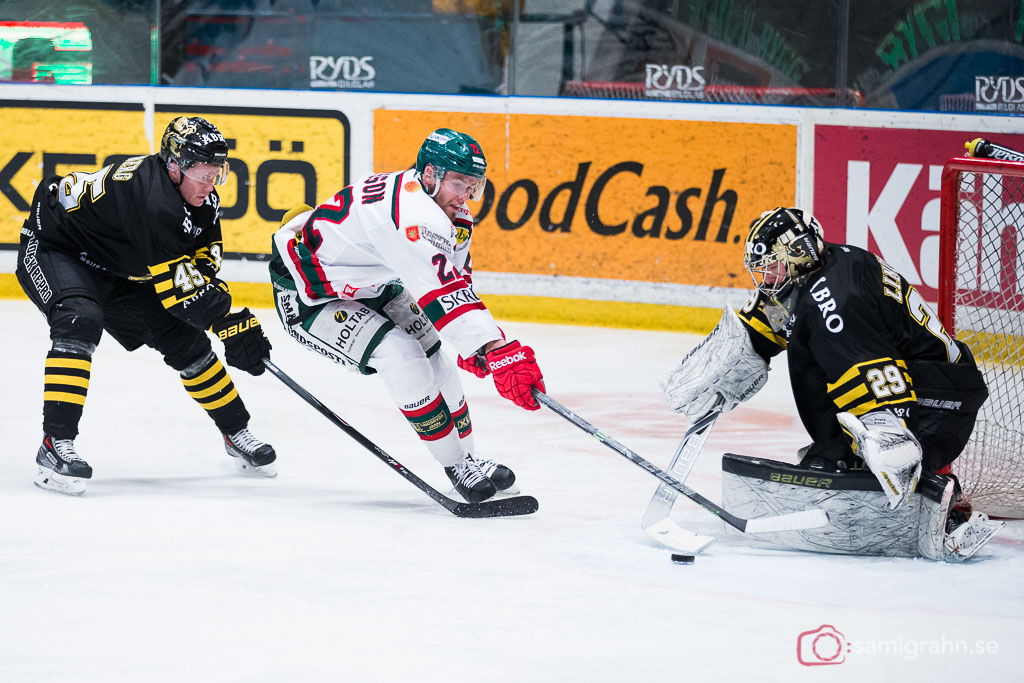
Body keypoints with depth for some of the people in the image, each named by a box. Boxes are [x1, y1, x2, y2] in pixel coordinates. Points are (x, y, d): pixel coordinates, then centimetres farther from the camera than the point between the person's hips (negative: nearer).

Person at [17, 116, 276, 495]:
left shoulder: (202, 199, -10)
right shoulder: (151, 197, -38)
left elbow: (204, 264, -2)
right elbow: (177, 281, -36)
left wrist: (224, 310, -16)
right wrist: (232, 324, -33)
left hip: (116, 270, 9)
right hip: (52, 249, -9)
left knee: (186, 341, 5)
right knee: (80, 321, -36)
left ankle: (236, 435, 23)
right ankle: (55, 444, -36)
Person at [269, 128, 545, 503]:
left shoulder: (447, 210, -4)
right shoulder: (411, 212, -36)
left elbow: (456, 278, 7)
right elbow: (440, 291, -45)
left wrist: (477, 346, -4)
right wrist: (497, 350, -51)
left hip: (367, 285, 10)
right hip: (306, 297, -10)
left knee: (431, 356, 4)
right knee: (401, 357, -22)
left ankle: (467, 456, 19)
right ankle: (458, 468, -11)